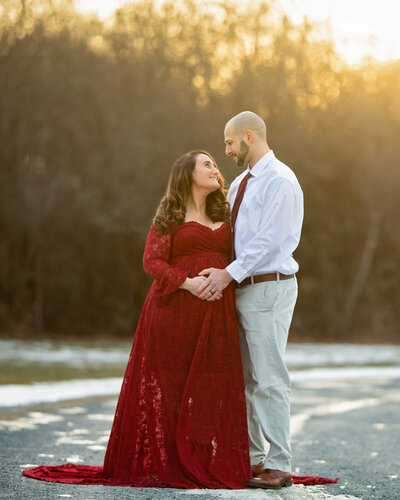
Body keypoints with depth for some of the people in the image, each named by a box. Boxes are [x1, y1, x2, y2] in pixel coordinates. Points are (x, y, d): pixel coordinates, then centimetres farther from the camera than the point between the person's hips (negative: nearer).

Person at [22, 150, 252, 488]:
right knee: (168, 387, -3)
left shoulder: (224, 216, 18)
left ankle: (206, 465, 6)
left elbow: (235, 258, 17)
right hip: (175, 310, -4)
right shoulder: (170, 216, 4)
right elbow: (152, 260, -4)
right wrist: (186, 282, -18)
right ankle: (164, 464, 3)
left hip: (216, 314, 4)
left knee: (212, 391, 1)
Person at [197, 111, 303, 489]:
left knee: (270, 380, -8)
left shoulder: (279, 180, -12)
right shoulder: (241, 184, 17)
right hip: (242, 288, 9)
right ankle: (252, 458, 21)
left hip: (269, 287, -9)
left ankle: (279, 466, -5)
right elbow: (224, 231, 19)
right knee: (247, 379, 13)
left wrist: (230, 273, -21)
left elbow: (270, 240, -20)